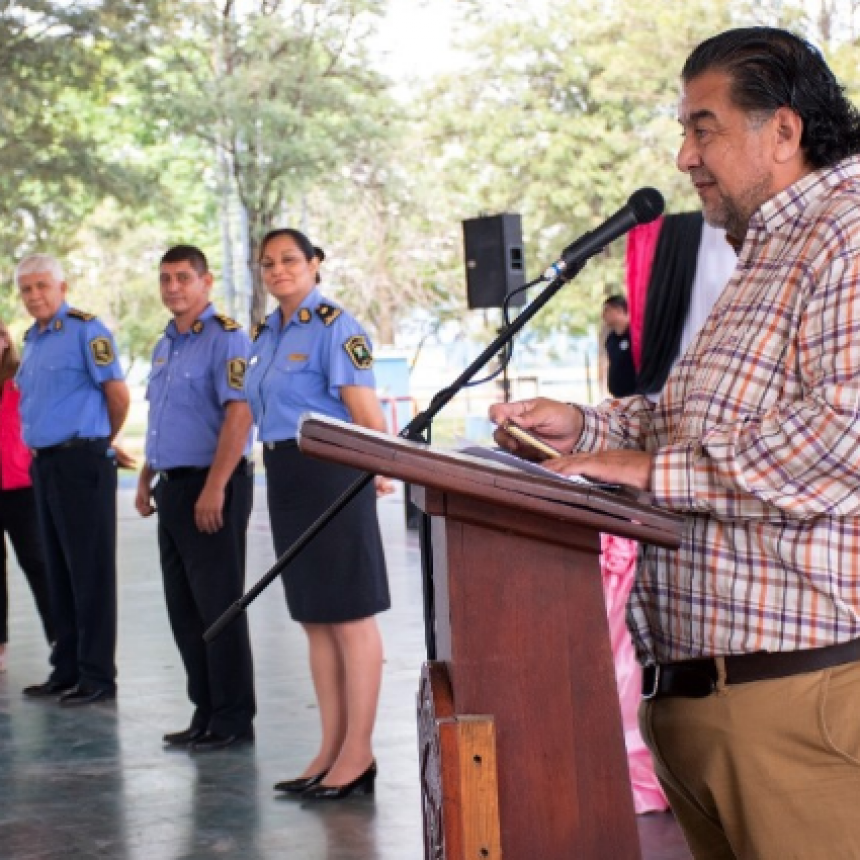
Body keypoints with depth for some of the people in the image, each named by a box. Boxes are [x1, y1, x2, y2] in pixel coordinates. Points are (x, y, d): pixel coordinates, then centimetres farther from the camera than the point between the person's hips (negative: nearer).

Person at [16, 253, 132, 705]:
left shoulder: (85, 329, -10)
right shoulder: (32, 340, 15)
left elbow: (117, 393, -10)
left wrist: (105, 443, 4)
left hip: (80, 462, -8)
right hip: (43, 463, 8)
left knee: (90, 571, -4)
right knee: (59, 572, 12)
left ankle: (97, 675, 1)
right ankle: (67, 669, 20)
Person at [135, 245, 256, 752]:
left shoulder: (226, 339, -11)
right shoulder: (165, 346, 18)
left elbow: (239, 414, -20)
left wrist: (214, 489, -25)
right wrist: (147, 480, 19)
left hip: (212, 487, -9)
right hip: (173, 486, 9)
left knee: (218, 605, -5)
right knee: (184, 608, 11)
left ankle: (234, 721, 2)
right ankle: (206, 713, 19)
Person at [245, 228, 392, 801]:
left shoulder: (334, 327, -10)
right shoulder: (266, 334, 15)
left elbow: (365, 409, -16)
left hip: (331, 474, -9)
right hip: (285, 476, 9)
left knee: (350, 618, -4)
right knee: (314, 619, 12)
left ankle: (358, 754, 1)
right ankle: (332, 749, 19)